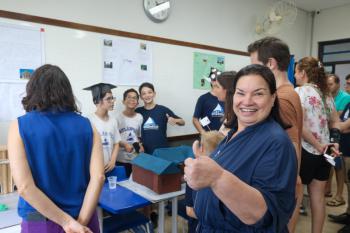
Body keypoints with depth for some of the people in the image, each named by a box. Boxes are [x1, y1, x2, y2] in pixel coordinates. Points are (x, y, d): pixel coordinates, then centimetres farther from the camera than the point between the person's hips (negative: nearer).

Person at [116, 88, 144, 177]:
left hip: (136, 158, 3)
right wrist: (124, 144, -19)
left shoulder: (140, 117, 4)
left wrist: (141, 146, -6)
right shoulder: (118, 117, -7)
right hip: (121, 159, -3)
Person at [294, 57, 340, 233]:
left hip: (305, 151, -7)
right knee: (318, 197, 15)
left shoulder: (299, 92, -13)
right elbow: (335, 122, 17)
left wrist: (317, 145, -12)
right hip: (323, 152, 7)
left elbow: (298, 126, -22)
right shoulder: (326, 93, 9)